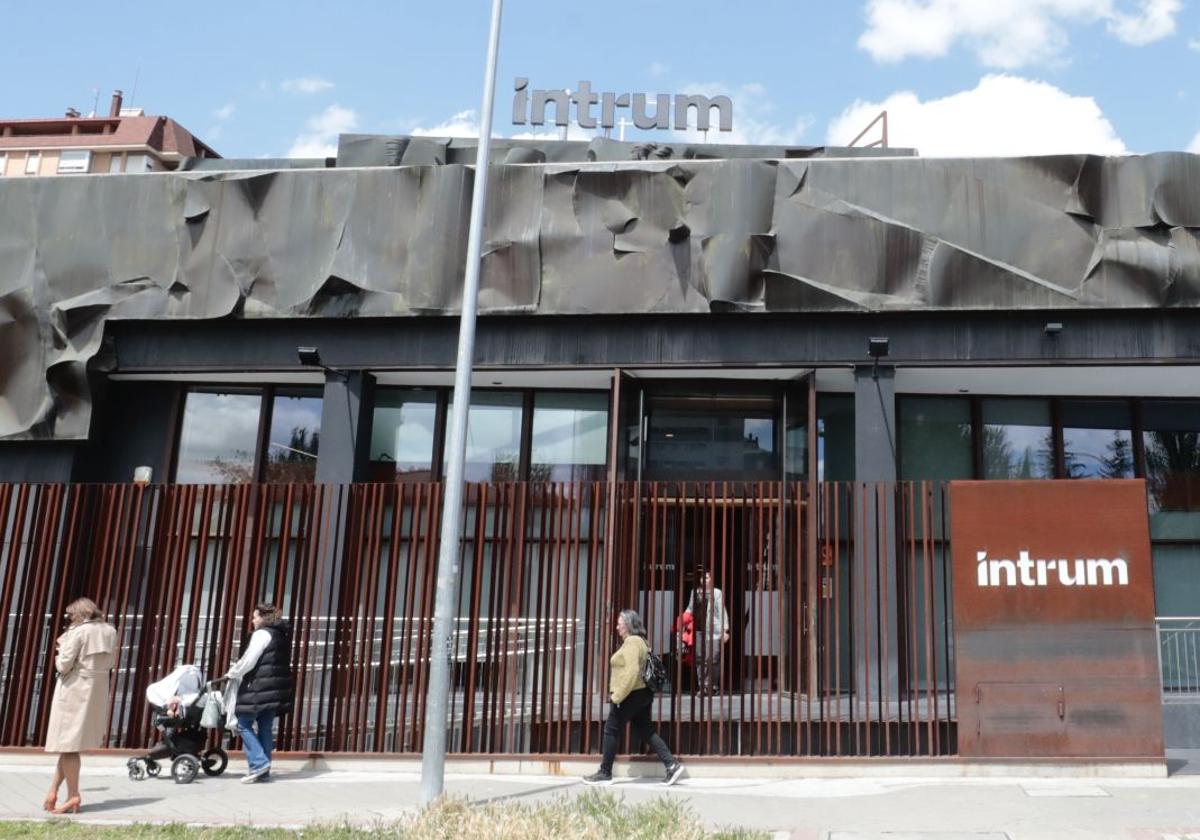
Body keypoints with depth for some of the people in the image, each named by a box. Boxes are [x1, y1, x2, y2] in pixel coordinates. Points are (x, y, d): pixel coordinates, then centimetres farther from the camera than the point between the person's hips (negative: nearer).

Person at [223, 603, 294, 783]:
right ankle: (263, 768, 11)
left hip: (259, 687, -8)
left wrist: (231, 674, 2)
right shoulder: (282, 634, 18)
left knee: (244, 724, 0)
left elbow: (248, 661, -14)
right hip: (276, 687, 8)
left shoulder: (262, 634, -9)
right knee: (266, 727, 10)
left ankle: (258, 763, -8)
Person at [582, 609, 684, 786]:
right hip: (643, 693, 10)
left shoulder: (631, 642, -15)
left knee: (611, 730, 1)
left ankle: (605, 773, 8)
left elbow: (631, 672, -24)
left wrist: (617, 696, -21)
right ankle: (672, 764, 2)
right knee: (645, 731, 10)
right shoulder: (640, 641, 17)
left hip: (631, 695, -10)